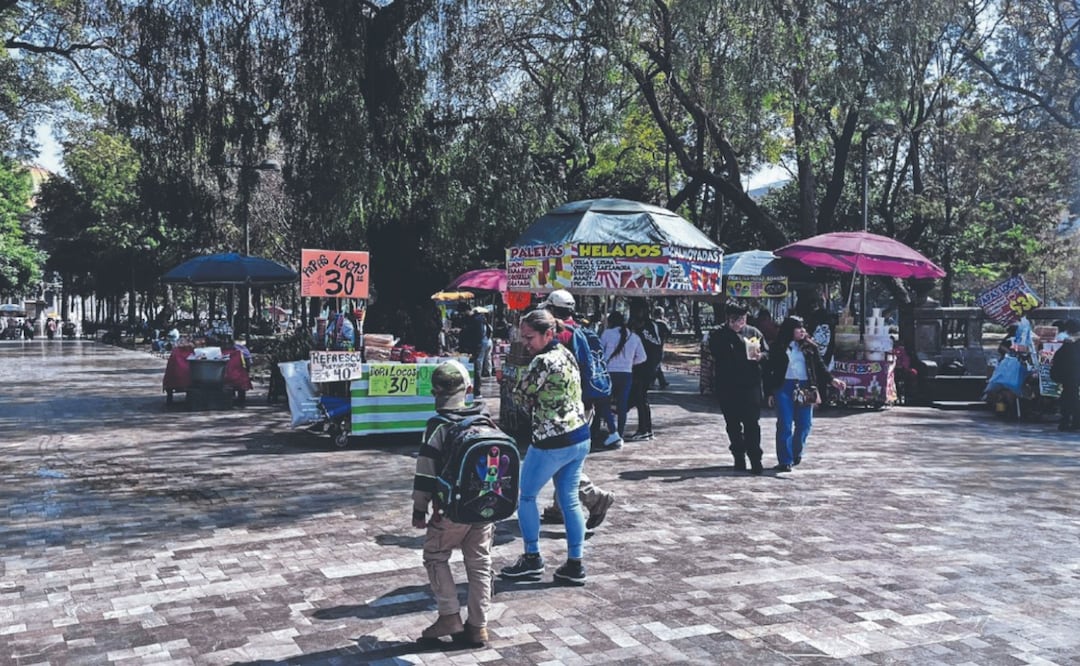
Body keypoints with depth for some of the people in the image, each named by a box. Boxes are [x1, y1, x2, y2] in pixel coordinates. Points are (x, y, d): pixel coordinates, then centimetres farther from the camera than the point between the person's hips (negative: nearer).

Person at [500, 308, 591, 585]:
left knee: (526, 496, 10)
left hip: (552, 443, -8)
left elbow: (520, 396, -10)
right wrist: (539, 405, 3)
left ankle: (532, 558, 18)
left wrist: (533, 405, 7)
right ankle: (575, 564, 16)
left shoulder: (542, 362, -20)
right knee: (570, 500, 13)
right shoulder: (567, 354, 8)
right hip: (580, 437, 9)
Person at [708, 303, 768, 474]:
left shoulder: (753, 332, 6)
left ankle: (755, 460, -1)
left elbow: (767, 353, 9)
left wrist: (759, 356, -11)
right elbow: (717, 357, -5)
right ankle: (739, 458, 23)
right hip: (727, 387, 0)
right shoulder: (718, 336, 0)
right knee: (733, 425, 10)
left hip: (750, 385, 0)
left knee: (752, 423, -5)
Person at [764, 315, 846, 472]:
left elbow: (820, 366, 9)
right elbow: (769, 371, 4)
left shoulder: (810, 346, 8)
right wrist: (770, 393, 1)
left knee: (804, 423, 4)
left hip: (805, 388, 2)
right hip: (784, 388, -2)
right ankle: (785, 460, 2)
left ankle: (796, 453, 27)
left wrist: (832, 380, -7)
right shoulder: (779, 348, 2)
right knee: (785, 424, -3)